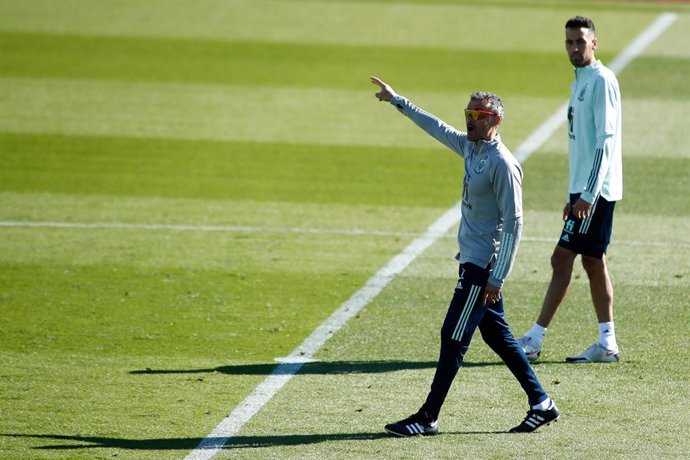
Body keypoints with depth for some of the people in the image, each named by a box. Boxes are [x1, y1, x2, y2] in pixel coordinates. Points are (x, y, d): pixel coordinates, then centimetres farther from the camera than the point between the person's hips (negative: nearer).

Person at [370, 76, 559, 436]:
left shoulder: (502, 164, -18)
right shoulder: (470, 146, 8)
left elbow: (513, 223, -20)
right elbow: (435, 127, 24)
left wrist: (496, 278, -21)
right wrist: (396, 101, 27)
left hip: (483, 266, -9)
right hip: (472, 261, 9)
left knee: (453, 338, -6)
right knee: (497, 336, 13)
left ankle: (428, 419, -2)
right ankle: (541, 403, 19)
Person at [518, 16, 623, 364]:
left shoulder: (602, 81, -13)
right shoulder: (580, 82, 17)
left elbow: (605, 141, -18)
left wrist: (587, 195, -22)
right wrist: (575, 196, 21)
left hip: (595, 191, -10)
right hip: (584, 190, 10)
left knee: (562, 259, -9)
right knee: (593, 262, 9)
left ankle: (534, 340, -7)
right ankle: (607, 344, 10)